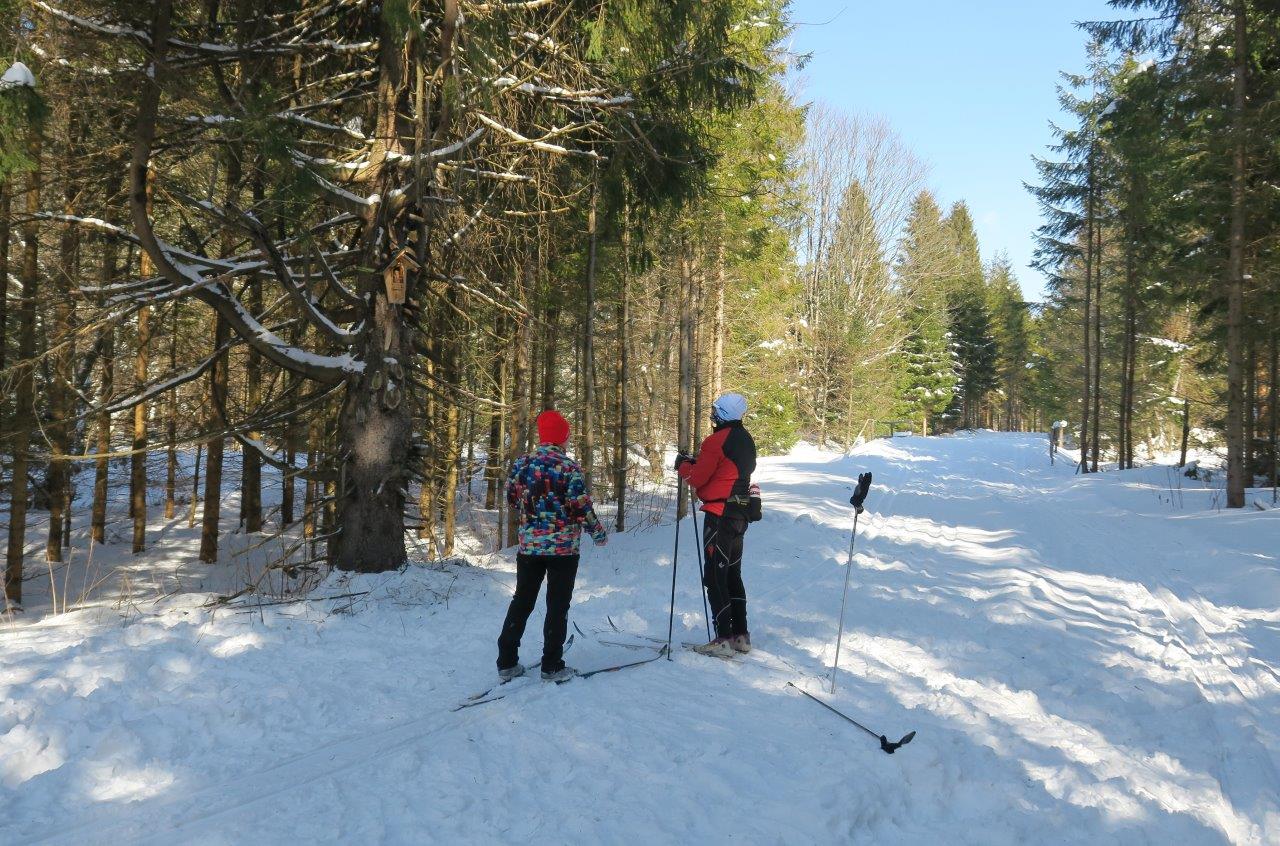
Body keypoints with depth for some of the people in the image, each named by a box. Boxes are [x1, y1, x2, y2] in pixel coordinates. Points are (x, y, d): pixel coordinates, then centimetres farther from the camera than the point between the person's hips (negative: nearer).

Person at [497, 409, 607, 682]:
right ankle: (552, 666, 10)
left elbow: (512, 498, 11)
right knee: (558, 605, 6)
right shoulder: (569, 467, -14)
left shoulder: (522, 463, 0)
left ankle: (507, 663, 16)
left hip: (529, 544, 4)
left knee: (522, 601, 14)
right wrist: (599, 534, 2)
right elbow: (582, 507, -14)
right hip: (563, 547, -4)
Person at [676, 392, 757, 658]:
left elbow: (696, 478, -13)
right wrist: (695, 463, 13)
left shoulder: (717, 441, -16)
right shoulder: (746, 440, 12)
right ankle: (740, 635, 21)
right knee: (733, 575, 17)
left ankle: (723, 639, -4)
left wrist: (683, 465, 7)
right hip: (740, 514, 9)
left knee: (715, 577, -4)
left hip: (720, 514, -9)